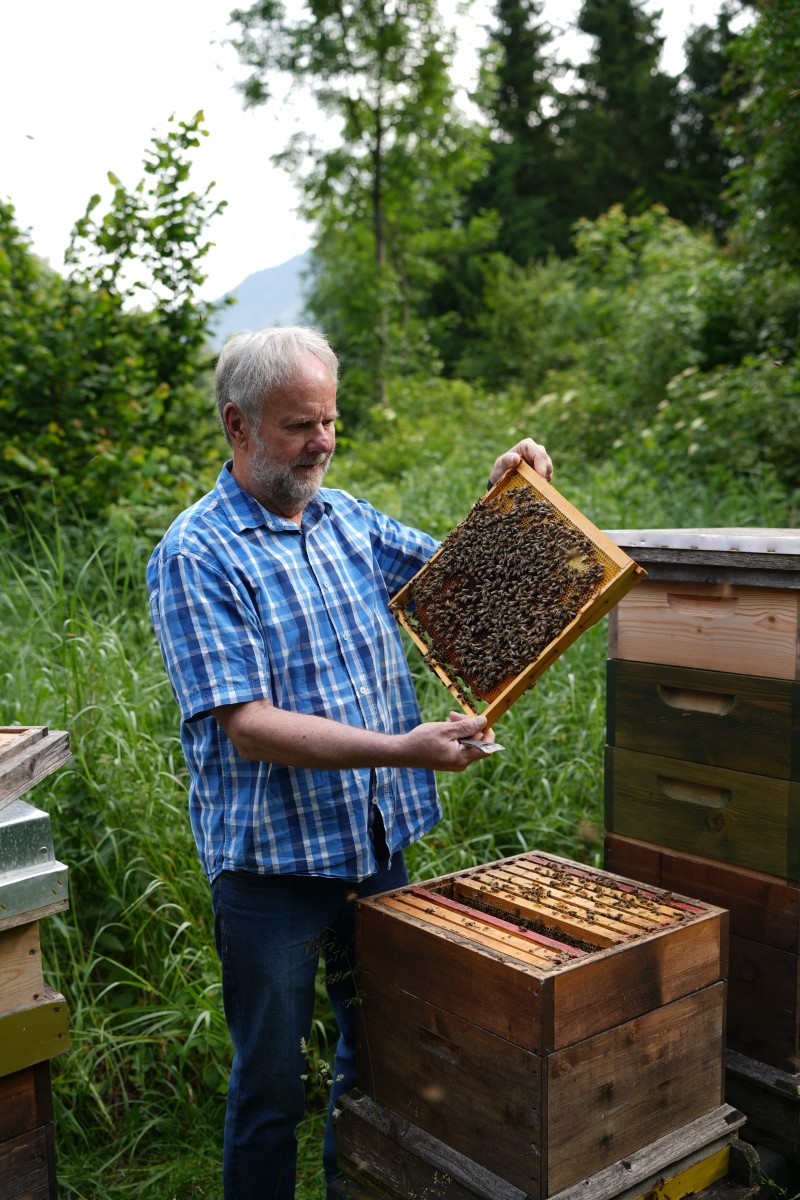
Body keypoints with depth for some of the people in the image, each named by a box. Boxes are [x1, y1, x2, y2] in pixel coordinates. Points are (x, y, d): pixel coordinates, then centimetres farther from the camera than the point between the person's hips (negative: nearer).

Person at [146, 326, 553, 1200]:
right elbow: (248, 728, -22)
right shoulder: (195, 557, -15)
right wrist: (401, 749, -29)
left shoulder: (346, 519, 5)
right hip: (273, 859, -6)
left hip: (379, 841, 7)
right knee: (270, 1086, 11)